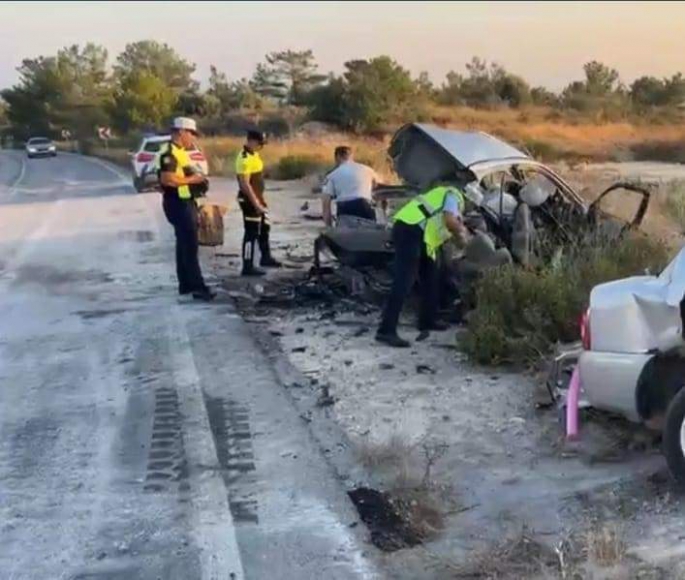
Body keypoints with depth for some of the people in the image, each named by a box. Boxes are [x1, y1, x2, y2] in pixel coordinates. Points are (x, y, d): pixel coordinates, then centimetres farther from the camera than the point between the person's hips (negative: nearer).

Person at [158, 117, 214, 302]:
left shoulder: (180, 152, 16)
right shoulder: (169, 153, -17)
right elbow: (168, 179, -28)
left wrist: (197, 178, 12)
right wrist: (192, 179, -19)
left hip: (186, 202, 11)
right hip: (178, 203, -11)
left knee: (184, 245, 14)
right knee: (190, 246, -10)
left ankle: (186, 284, 21)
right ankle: (198, 287, -10)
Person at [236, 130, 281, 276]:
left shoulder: (253, 154, 10)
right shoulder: (245, 159, -21)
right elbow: (245, 184, -25)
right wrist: (256, 204, -25)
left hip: (257, 199, 10)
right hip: (250, 201, -10)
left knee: (264, 228, 21)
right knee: (251, 233, -5)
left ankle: (266, 257, 36)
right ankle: (248, 266, 0)